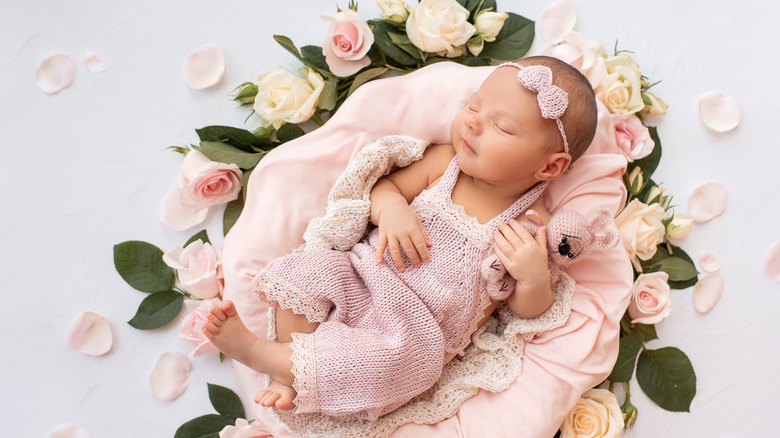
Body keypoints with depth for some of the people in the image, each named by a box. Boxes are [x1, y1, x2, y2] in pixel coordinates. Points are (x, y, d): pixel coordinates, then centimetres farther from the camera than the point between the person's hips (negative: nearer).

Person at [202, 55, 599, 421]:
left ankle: (259, 352, -20)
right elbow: (383, 185, 8)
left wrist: (536, 278, -25)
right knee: (309, 268, -18)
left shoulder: (532, 224, -9)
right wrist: (391, 208, -15)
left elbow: (527, 310, -2)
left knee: (395, 360, -34)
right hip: (365, 276, 4)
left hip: (417, 329, -4)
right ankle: (289, 378, -5)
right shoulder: (442, 162, -2)